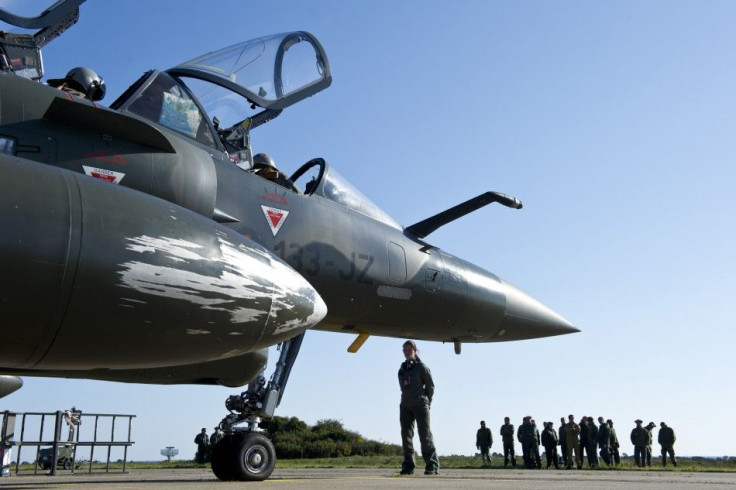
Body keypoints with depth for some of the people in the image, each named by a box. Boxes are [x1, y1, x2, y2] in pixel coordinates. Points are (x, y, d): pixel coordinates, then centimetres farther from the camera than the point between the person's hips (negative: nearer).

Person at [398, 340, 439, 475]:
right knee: (406, 435, 1)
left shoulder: (421, 366, 1)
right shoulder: (402, 369, 16)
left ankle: (432, 465, -8)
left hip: (419, 403, -5)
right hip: (405, 405, 5)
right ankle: (408, 466, 5)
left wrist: (426, 402, 3)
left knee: (425, 434, -9)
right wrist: (407, 399, 9)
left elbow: (430, 385, 3)